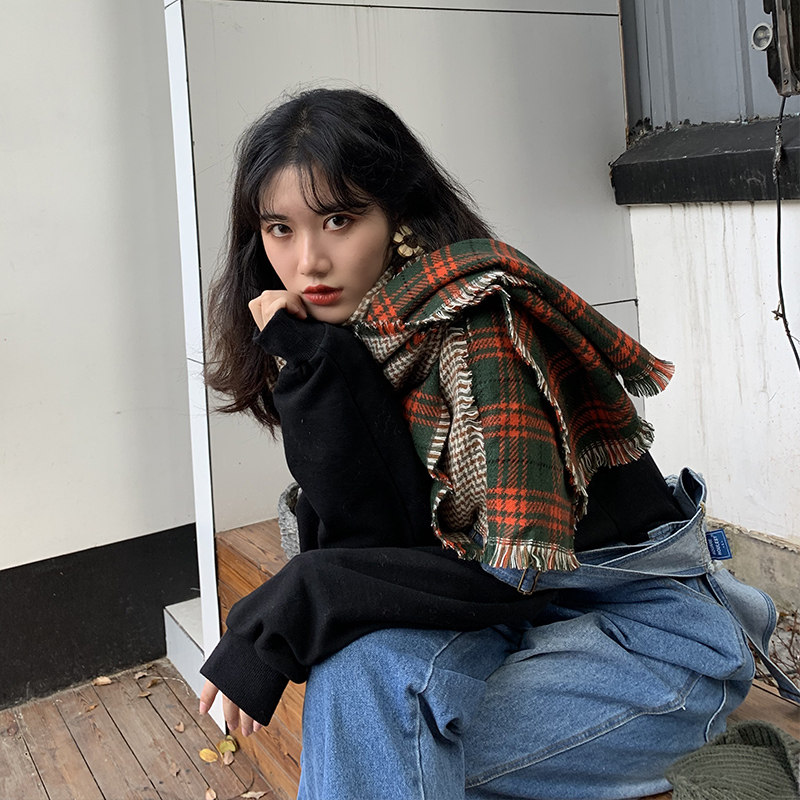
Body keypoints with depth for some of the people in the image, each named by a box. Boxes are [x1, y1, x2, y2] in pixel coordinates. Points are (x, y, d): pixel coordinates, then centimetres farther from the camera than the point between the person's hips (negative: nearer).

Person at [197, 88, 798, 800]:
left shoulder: (476, 316, -21)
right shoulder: (338, 336, -1)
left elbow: (517, 568, -26)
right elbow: (368, 538, -10)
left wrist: (282, 614, -23)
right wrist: (312, 360, -20)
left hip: (654, 631, -6)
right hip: (502, 624, 7)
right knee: (357, 657, -24)